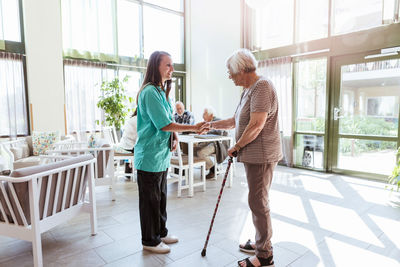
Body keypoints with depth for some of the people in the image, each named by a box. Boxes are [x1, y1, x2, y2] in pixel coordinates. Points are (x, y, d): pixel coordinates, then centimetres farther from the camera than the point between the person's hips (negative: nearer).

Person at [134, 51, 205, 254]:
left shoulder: (161, 91, 14)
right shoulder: (150, 92, -17)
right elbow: (163, 124, -22)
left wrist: (173, 134, 2)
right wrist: (193, 128, -19)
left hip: (161, 155, 9)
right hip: (150, 156, -9)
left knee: (160, 196, 20)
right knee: (150, 199, 6)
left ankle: (161, 232, 37)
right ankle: (149, 241, 24)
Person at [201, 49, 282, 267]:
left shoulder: (261, 87, -15)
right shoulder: (249, 90, 18)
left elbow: (256, 125, -24)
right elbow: (236, 121, 24)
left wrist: (236, 147, -14)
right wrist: (212, 125, 19)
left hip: (261, 155, -10)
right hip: (253, 155, 10)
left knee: (258, 202, -2)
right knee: (257, 201, 18)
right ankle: (261, 242, 34)